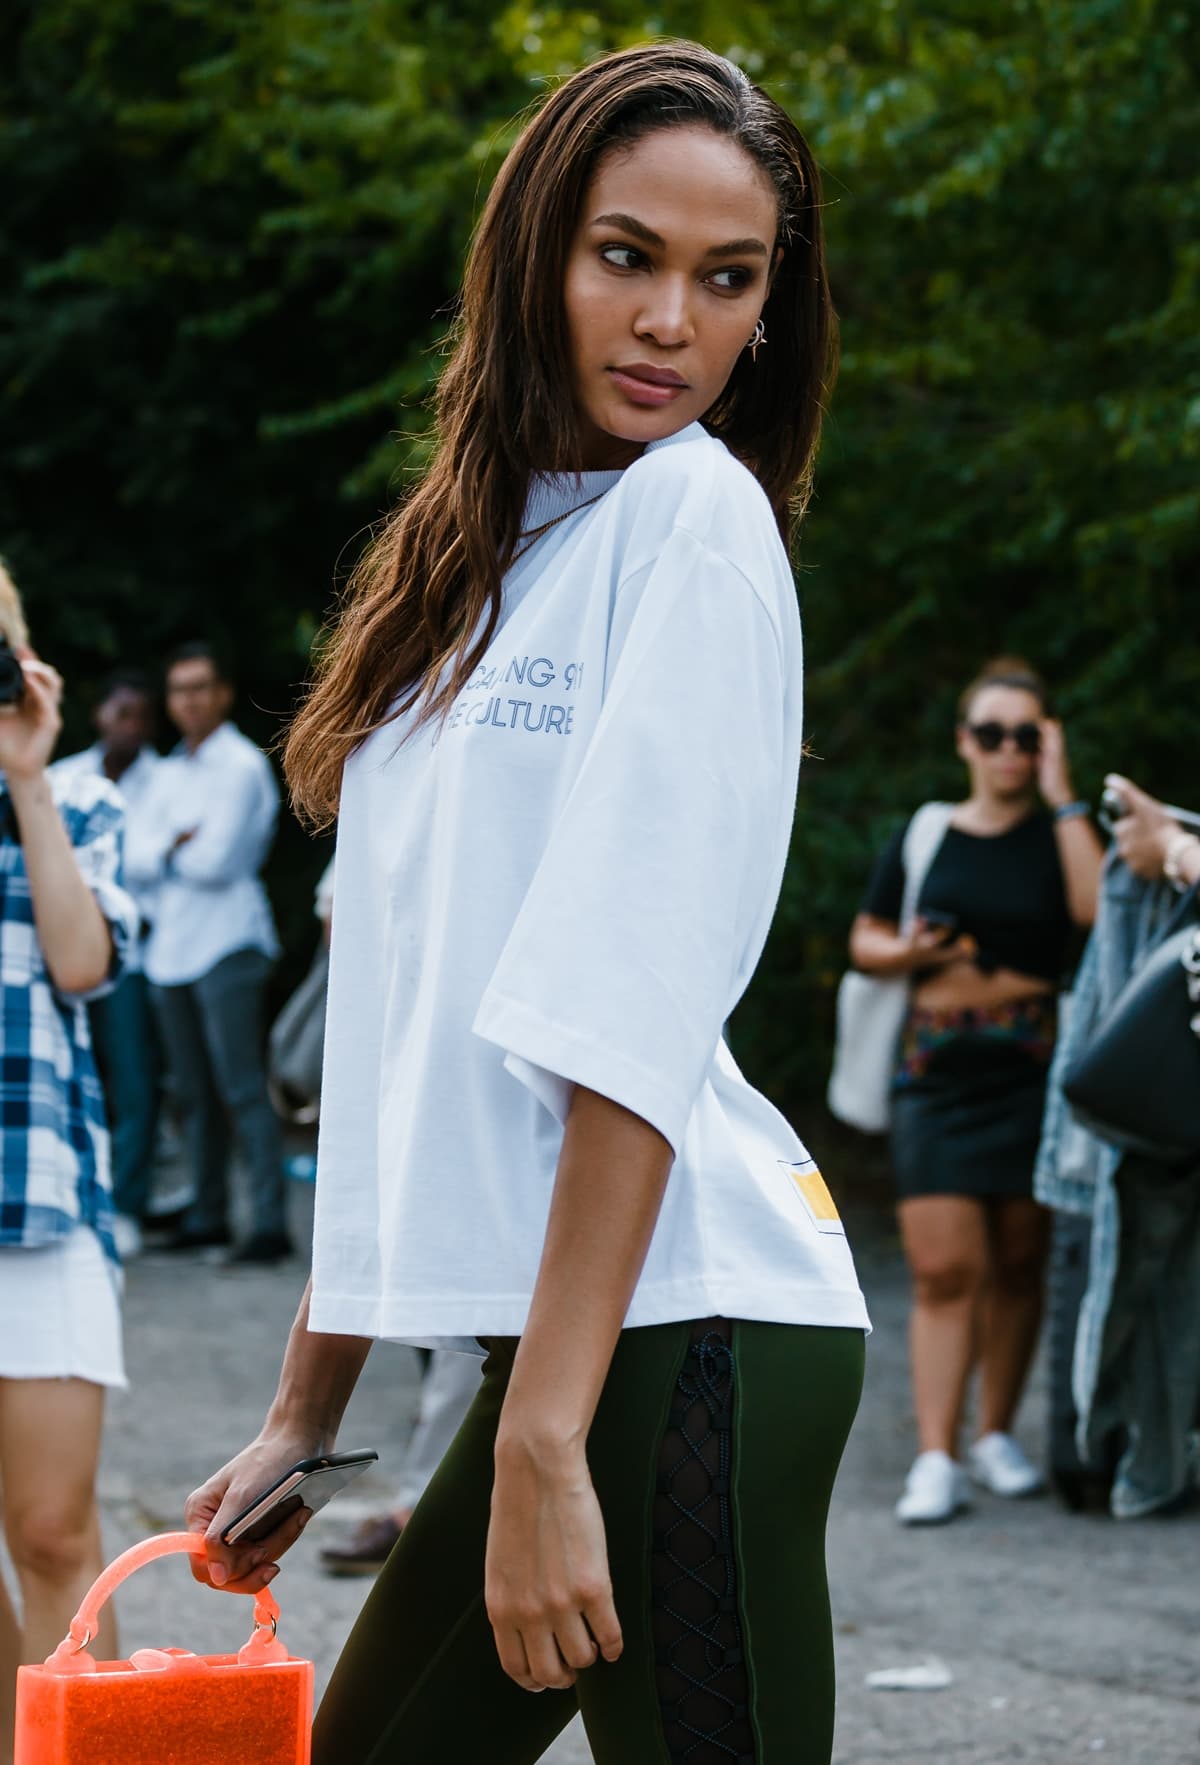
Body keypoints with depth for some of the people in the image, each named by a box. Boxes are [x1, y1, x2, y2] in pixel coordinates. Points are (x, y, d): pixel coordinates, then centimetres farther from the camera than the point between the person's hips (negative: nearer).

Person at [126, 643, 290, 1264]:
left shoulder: (243, 765, -5)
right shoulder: (170, 772, 17)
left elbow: (217, 859, -13)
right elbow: (137, 859, 8)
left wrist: (167, 853, 3)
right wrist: (177, 848, -9)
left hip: (226, 944, -7)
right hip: (171, 948, 7)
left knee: (242, 1089, -11)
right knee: (193, 1094, 10)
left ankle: (270, 1222, -13)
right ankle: (208, 1214, 17)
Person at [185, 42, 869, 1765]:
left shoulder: (697, 516, -7)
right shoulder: (479, 554, 17)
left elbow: (638, 1011, -16)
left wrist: (540, 1443, -21)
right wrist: (306, 1417, 17)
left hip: (680, 1321, -8)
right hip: (552, 1329, 8)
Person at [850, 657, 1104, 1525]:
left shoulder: (1061, 836, 4)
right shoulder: (923, 841, 9)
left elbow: (1100, 909, -16)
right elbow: (865, 939, 18)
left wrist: (1062, 799, -11)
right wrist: (906, 952, -5)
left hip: (1036, 1073, 0)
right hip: (939, 1075, 0)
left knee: (1018, 1264, 7)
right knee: (944, 1267, -8)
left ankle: (998, 1433, 21)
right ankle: (936, 1459, -10)